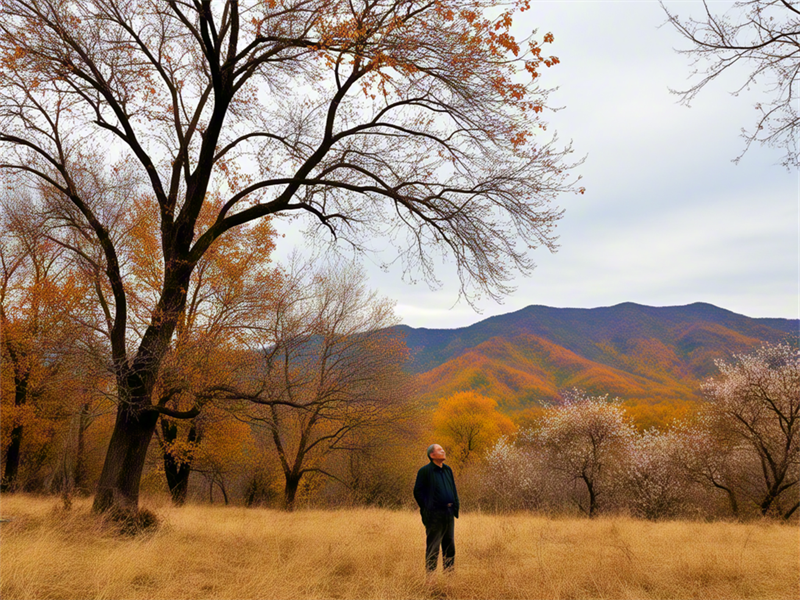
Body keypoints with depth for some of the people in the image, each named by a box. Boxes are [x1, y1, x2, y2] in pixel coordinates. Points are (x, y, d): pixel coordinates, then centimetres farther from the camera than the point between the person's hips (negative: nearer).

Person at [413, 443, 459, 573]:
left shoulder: (448, 470, 14)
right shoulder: (425, 471, -7)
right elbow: (417, 492, -7)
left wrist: (455, 506, 11)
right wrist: (426, 508, -10)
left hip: (449, 514, 7)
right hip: (434, 514, -7)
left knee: (449, 545, 13)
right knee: (433, 547, -1)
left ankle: (449, 572, 22)